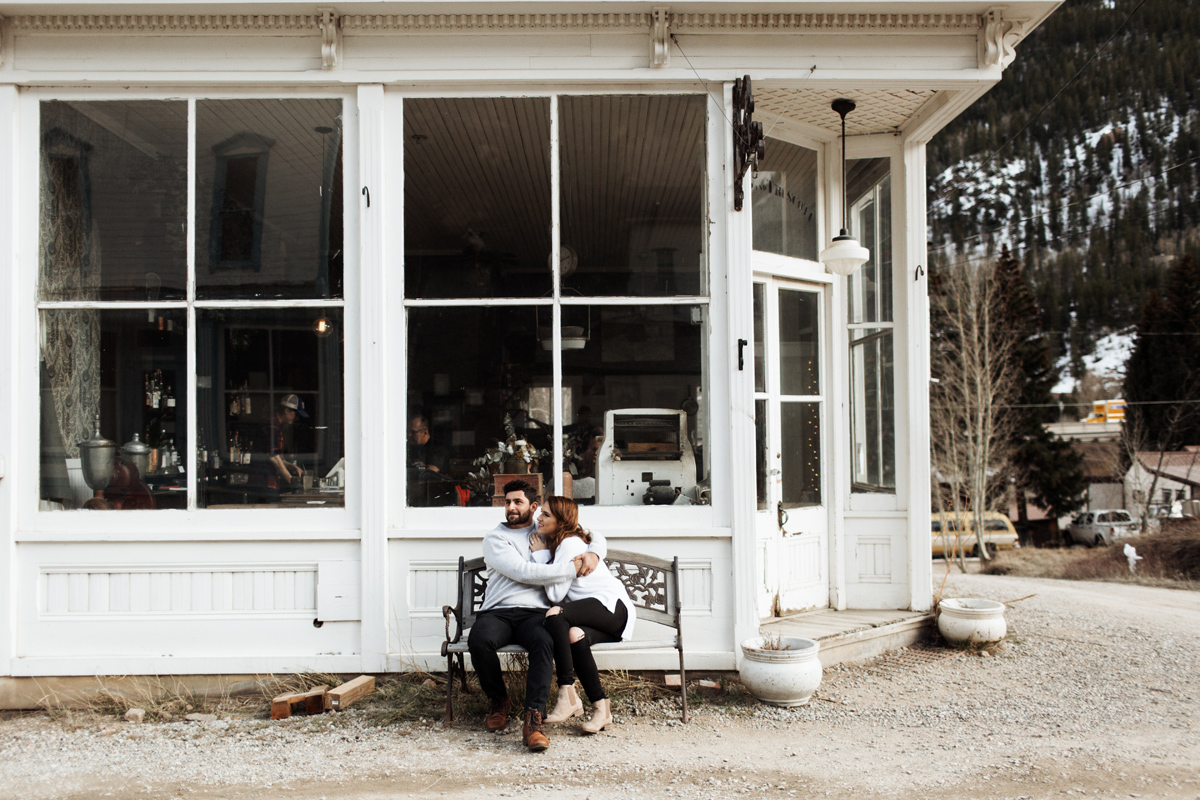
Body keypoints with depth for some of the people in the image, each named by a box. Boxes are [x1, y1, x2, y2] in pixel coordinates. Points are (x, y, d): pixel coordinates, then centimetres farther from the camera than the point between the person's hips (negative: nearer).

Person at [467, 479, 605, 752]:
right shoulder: (495, 537, 9)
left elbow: (596, 537, 28)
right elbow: (523, 572, -7)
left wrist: (593, 554, 2)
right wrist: (572, 568, -8)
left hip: (535, 613, 1)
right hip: (497, 613, -1)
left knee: (544, 642, -35)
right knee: (479, 641, -34)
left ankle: (534, 719, -35)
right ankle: (498, 699, -4)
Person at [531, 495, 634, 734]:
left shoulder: (570, 543, -9)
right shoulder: (556, 543, 22)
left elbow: (555, 594, -11)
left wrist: (541, 555, -3)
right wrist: (543, 554, 16)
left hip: (612, 605, -9)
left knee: (556, 614, -30)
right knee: (574, 636, -25)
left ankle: (567, 695, -31)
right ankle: (601, 708, -25)